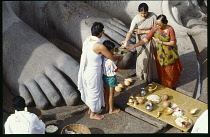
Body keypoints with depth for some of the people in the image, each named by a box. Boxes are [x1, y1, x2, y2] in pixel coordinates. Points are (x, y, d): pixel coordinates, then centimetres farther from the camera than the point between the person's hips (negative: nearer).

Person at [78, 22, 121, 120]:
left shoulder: (87, 40, -3)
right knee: (94, 91, 12)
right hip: (93, 72, -8)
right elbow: (112, 58, -16)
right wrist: (119, 57, 6)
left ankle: (90, 109, 46)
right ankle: (93, 114, 31)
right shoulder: (99, 46, -27)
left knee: (89, 90, 26)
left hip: (85, 70, 8)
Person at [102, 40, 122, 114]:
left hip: (104, 76, 8)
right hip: (111, 78, -8)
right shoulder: (110, 61, -31)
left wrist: (116, 59, 0)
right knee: (111, 94, 9)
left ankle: (107, 107, 37)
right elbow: (115, 70, -20)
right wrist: (119, 60, -13)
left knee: (106, 92, 22)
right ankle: (111, 109, 25)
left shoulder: (102, 57, -6)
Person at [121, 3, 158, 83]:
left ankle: (151, 76, 36)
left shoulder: (153, 16, -20)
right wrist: (126, 41, -44)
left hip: (150, 41, 0)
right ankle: (142, 75, 33)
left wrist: (143, 31, -21)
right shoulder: (136, 18, -19)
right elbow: (130, 31, -27)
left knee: (151, 59, 13)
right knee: (142, 58, 7)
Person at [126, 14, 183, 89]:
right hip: (160, 54, 2)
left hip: (170, 54, -2)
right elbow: (146, 39, -14)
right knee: (162, 71, 16)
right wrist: (134, 45, -23)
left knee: (170, 71, 16)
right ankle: (163, 85, 40)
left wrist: (160, 42, -23)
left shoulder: (170, 29, -22)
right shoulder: (155, 28, -14)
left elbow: (173, 43, -18)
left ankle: (171, 85, 41)